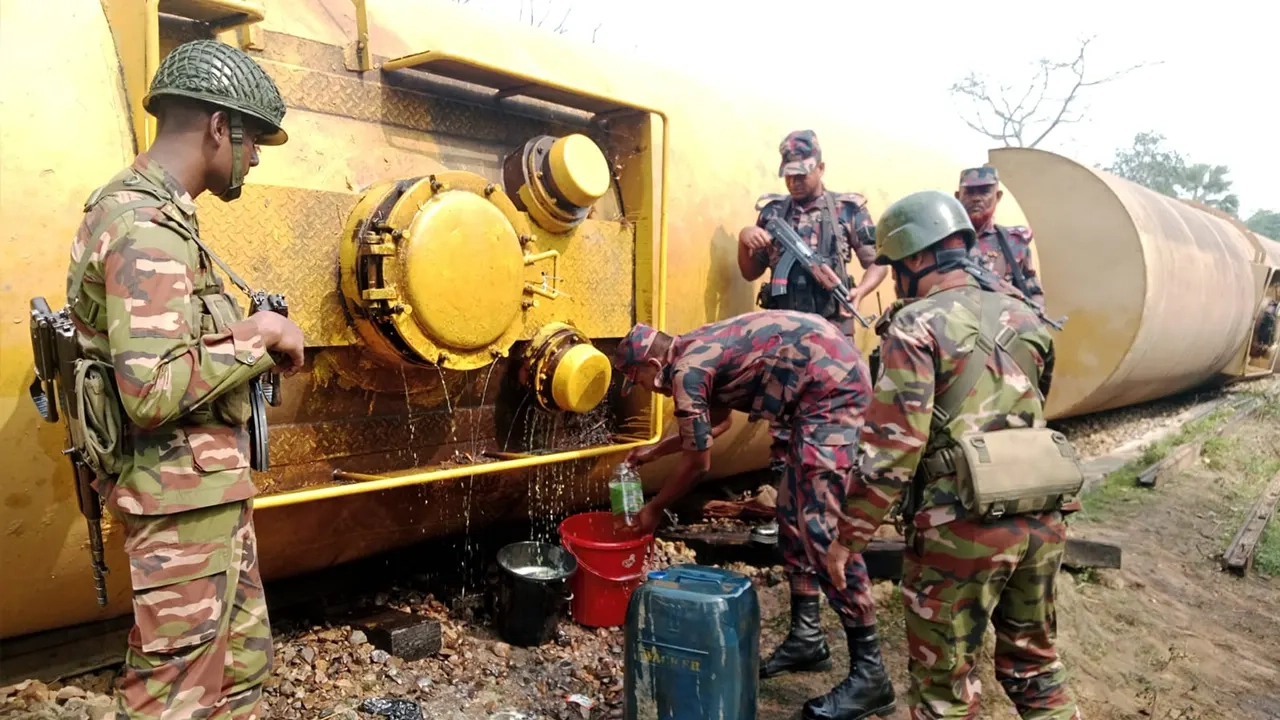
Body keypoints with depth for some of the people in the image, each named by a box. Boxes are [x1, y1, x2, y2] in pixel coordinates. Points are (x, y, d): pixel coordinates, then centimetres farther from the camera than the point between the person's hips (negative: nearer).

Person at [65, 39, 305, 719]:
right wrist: (258, 334, -18)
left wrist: (256, 343, 2)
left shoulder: (150, 213, 13)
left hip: (207, 485, 10)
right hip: (183, 492, -10)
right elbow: (152, 391, -29)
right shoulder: (148, 228, -20)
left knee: (243, 661, 21)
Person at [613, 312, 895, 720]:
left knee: (822, 525, -12)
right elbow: (720, 421, 34)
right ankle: (807, 636, 23)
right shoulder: (697, 351, 17)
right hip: (824, 381, 11)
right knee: (793, 512, 14)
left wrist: (654, 509, 12)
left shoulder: (686, 370, -11)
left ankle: (868, 673, -6)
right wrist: (653, 452, 40)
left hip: (830, 383, -11)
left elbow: (698, 462, -3)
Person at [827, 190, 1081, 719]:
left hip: (963, 528, -6)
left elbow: (891, 448, -15)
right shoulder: (1026, 317, 11)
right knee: (1034, 664, 24)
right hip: (1042, 518, 7)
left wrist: (847, 539, -8)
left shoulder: (917, 326, -10)